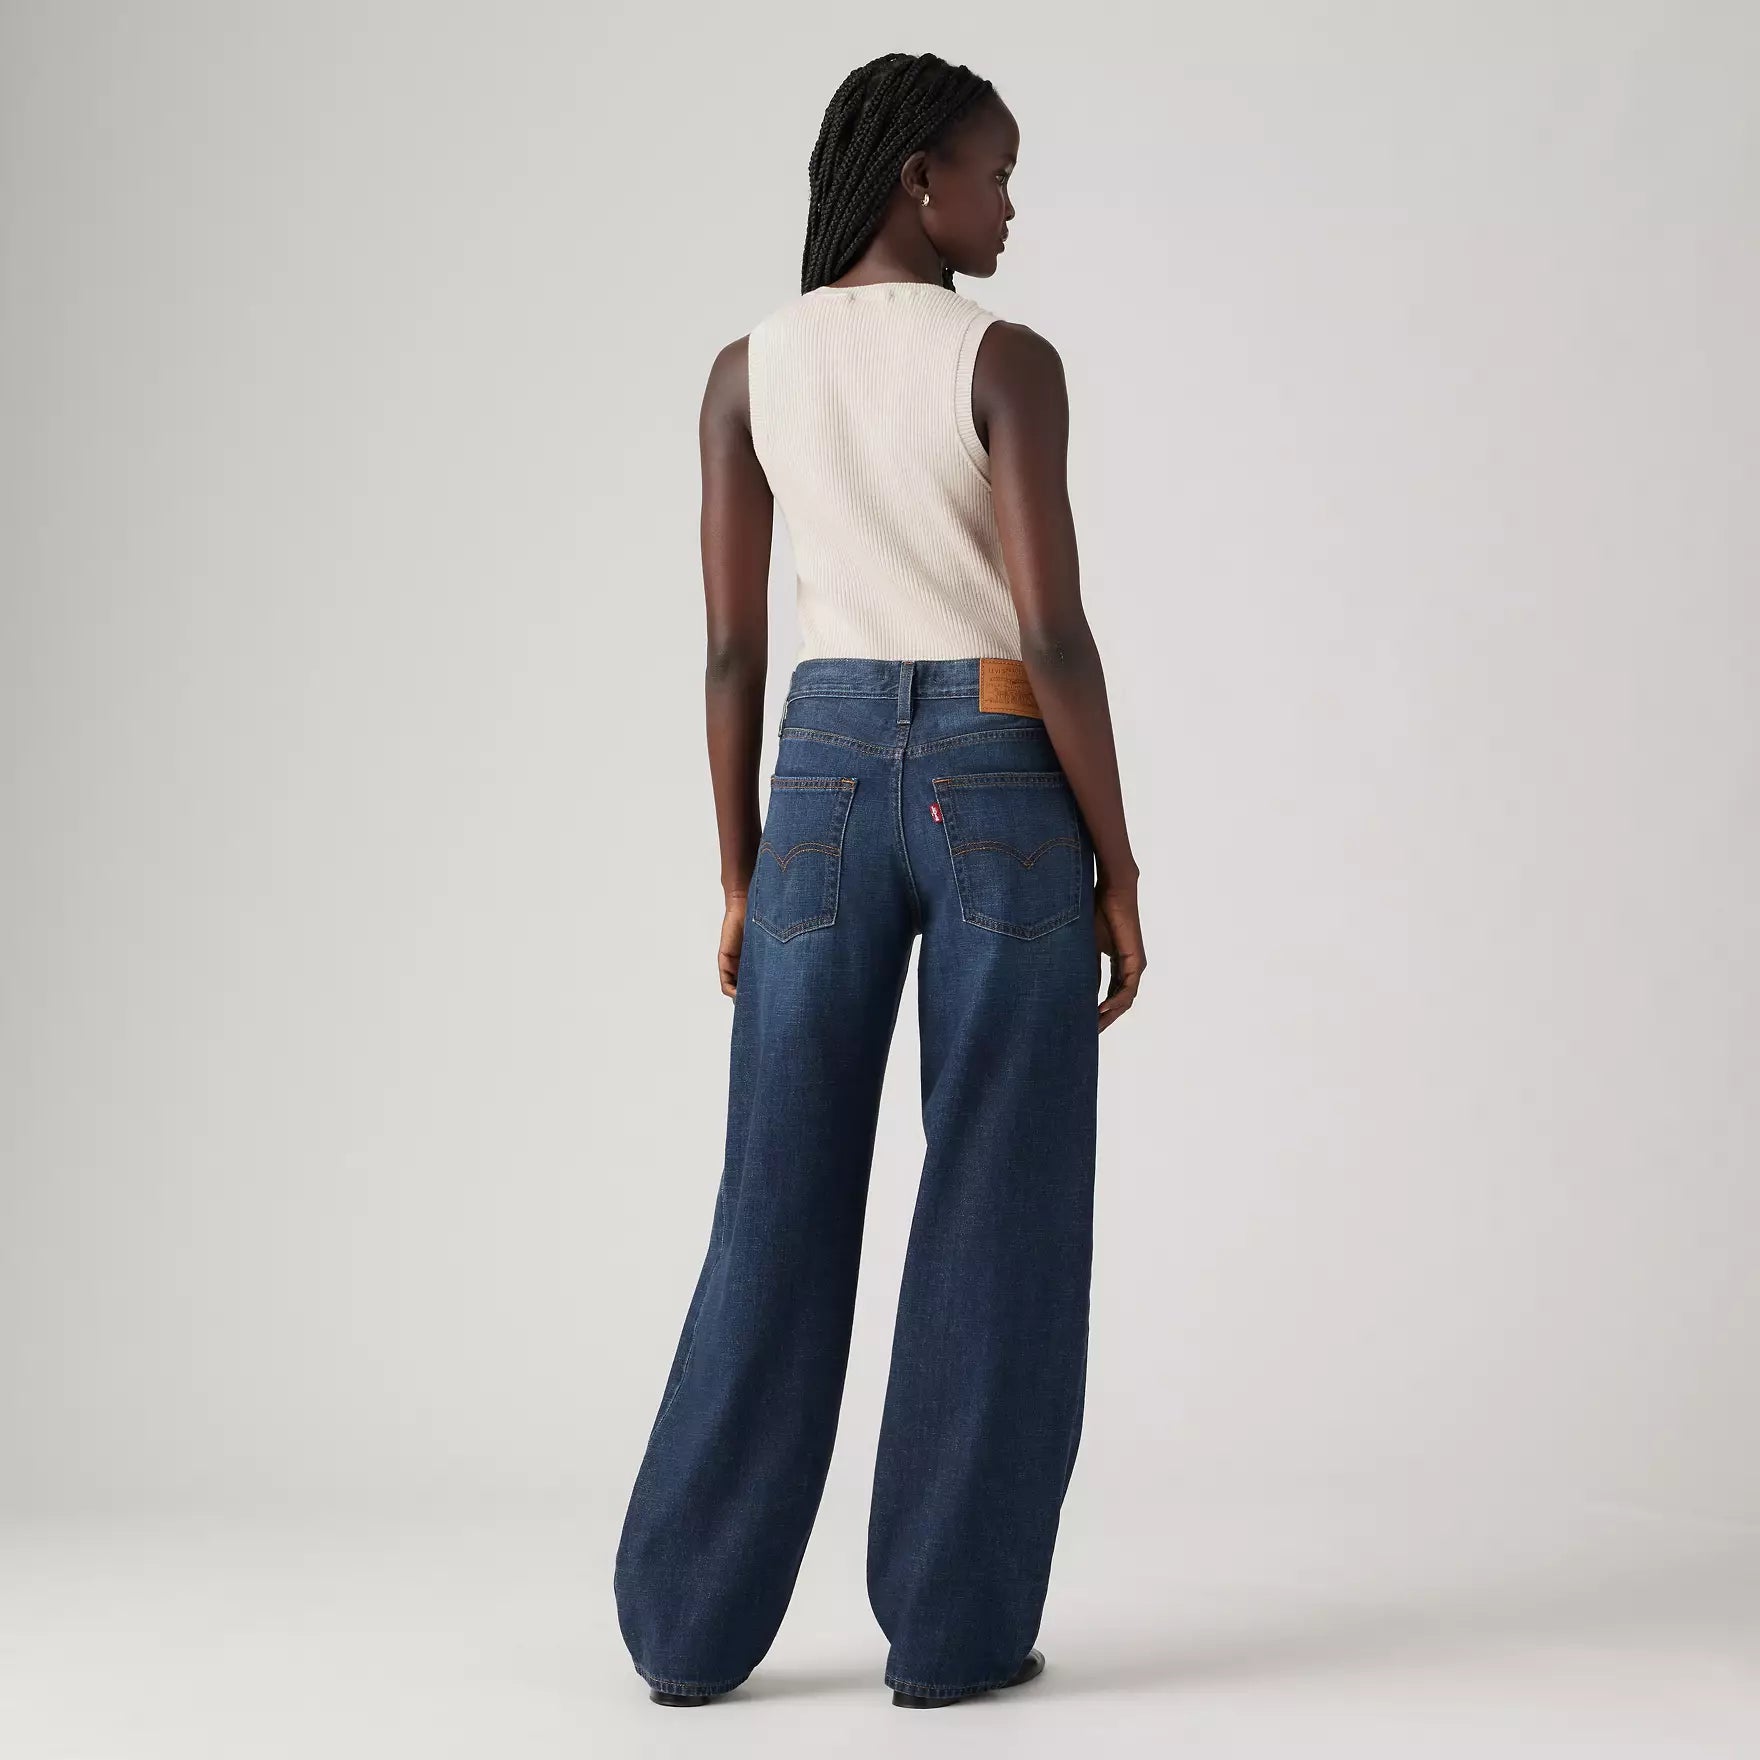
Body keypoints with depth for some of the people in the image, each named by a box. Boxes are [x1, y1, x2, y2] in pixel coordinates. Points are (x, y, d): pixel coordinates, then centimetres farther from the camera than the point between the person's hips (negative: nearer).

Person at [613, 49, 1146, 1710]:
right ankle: (951, 1622, 8)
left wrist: (739, 876, 11)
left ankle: (691, 1620, 9)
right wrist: (1118, 870, -5)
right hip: (1000, 790, -4)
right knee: (996, 1218, 5)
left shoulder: (746, 370, 6)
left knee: (781, 1213, 8)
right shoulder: (1007, 361, -7)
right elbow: (1054, 634, -13)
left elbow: (731, 647, 5)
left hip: (827, 784, 4)